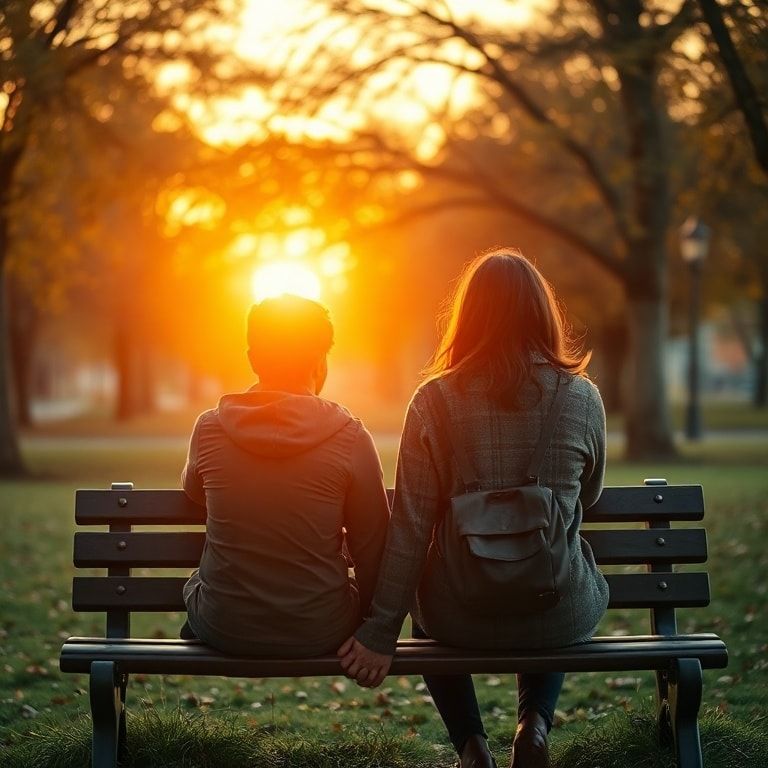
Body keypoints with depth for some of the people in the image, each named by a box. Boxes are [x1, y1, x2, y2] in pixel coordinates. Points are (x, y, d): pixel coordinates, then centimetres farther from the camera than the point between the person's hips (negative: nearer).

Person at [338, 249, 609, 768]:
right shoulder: (583, 398, -6)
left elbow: (409, 527, -9)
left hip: (462, 618, 0)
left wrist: (381, 633, -3)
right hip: (562, 617, 0)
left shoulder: (435, 400, -9)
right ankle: (535, 724, 15)